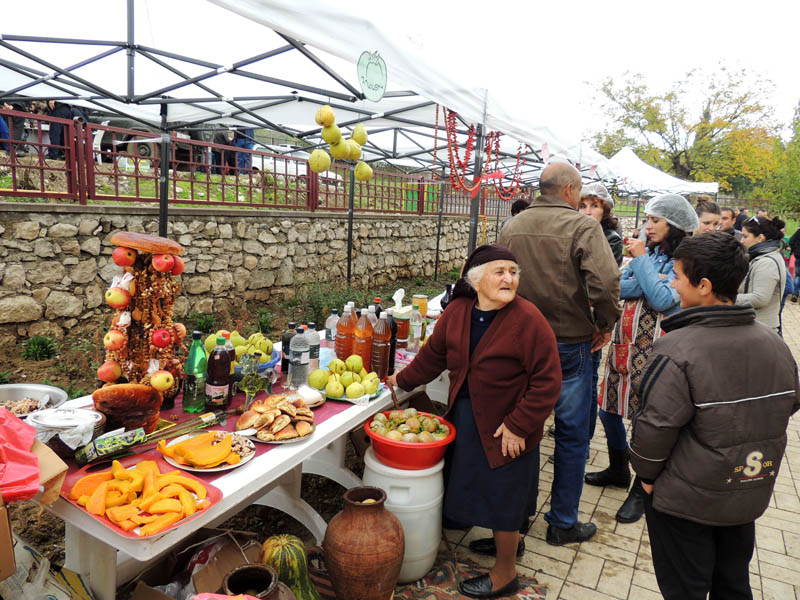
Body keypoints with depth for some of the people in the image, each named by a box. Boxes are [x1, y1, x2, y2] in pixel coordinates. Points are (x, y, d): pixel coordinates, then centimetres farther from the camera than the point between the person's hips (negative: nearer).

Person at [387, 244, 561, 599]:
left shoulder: (528, 320, -22)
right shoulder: (458, 311, -5)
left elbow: (547, 382, -20)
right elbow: (434, 354, 10)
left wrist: (518, 426, -20)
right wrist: (403, 380, 15)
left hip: (505, 427, -6)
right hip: (465, 418, 6)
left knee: (502, 493, 8)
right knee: (475, 485, 21)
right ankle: (510, 538, 49)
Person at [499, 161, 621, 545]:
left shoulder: (512, 226, 2)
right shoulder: (582, 226, -14)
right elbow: (606, 283, -25)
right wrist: (604, 325, -7)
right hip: (569, 345, -5)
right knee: (572, 437, 12)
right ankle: (562, 522, 24)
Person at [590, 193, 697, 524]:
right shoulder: (646, 252, 8)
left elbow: (663, 300, -21)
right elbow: (618, 288, -1)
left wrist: (641, 261, -14)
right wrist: (650, 283, -16)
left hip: (653, 349, -7)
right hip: (624, 344, 7)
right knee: (608, 409, 16)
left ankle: (641, 490, 23)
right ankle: (618, 469, 39)